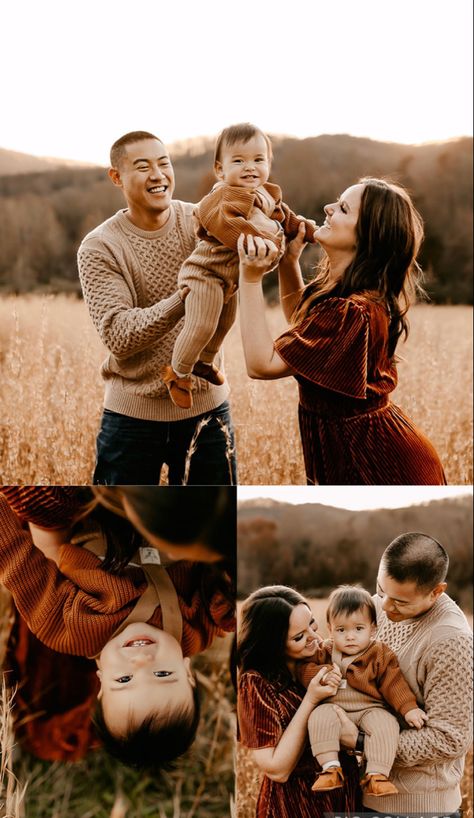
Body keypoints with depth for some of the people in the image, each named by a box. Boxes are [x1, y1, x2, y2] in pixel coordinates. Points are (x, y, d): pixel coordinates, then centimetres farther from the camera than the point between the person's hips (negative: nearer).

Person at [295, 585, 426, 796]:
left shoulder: (380, 655, 2)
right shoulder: (325, 651, 9)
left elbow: (394, 683, -2)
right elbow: (303, 667, 4)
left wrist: (409, 708, -13)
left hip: (369, 709, -1)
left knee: (385, 724, -32)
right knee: (319, 717, -31)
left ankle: (376, 775, -28)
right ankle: (330, 768, -28)